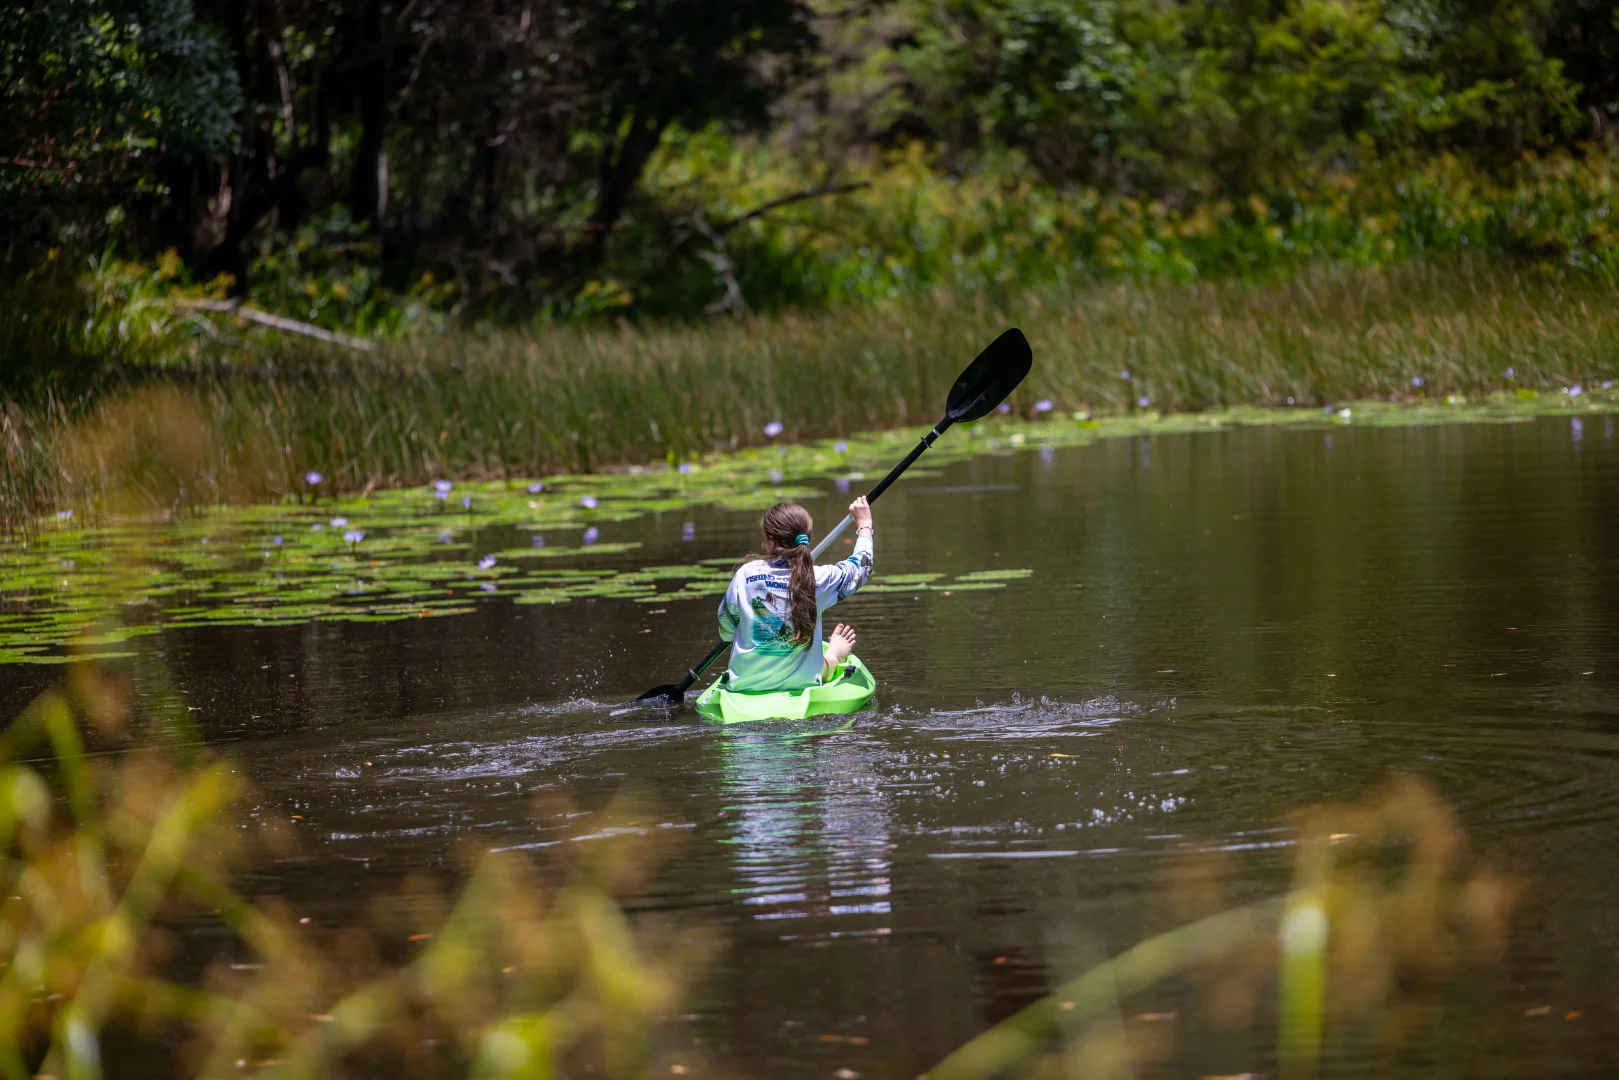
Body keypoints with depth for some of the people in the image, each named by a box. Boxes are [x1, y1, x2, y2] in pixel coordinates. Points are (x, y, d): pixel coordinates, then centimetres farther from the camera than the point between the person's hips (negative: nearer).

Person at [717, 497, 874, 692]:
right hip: (801, 682, -2)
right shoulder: (818, 578, -15)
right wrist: (864, 523, 23)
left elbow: (725, 629, 0)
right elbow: (860, 568, 6)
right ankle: (833, 658, 51)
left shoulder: (746, 575, -14)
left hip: (744, 682, 2)